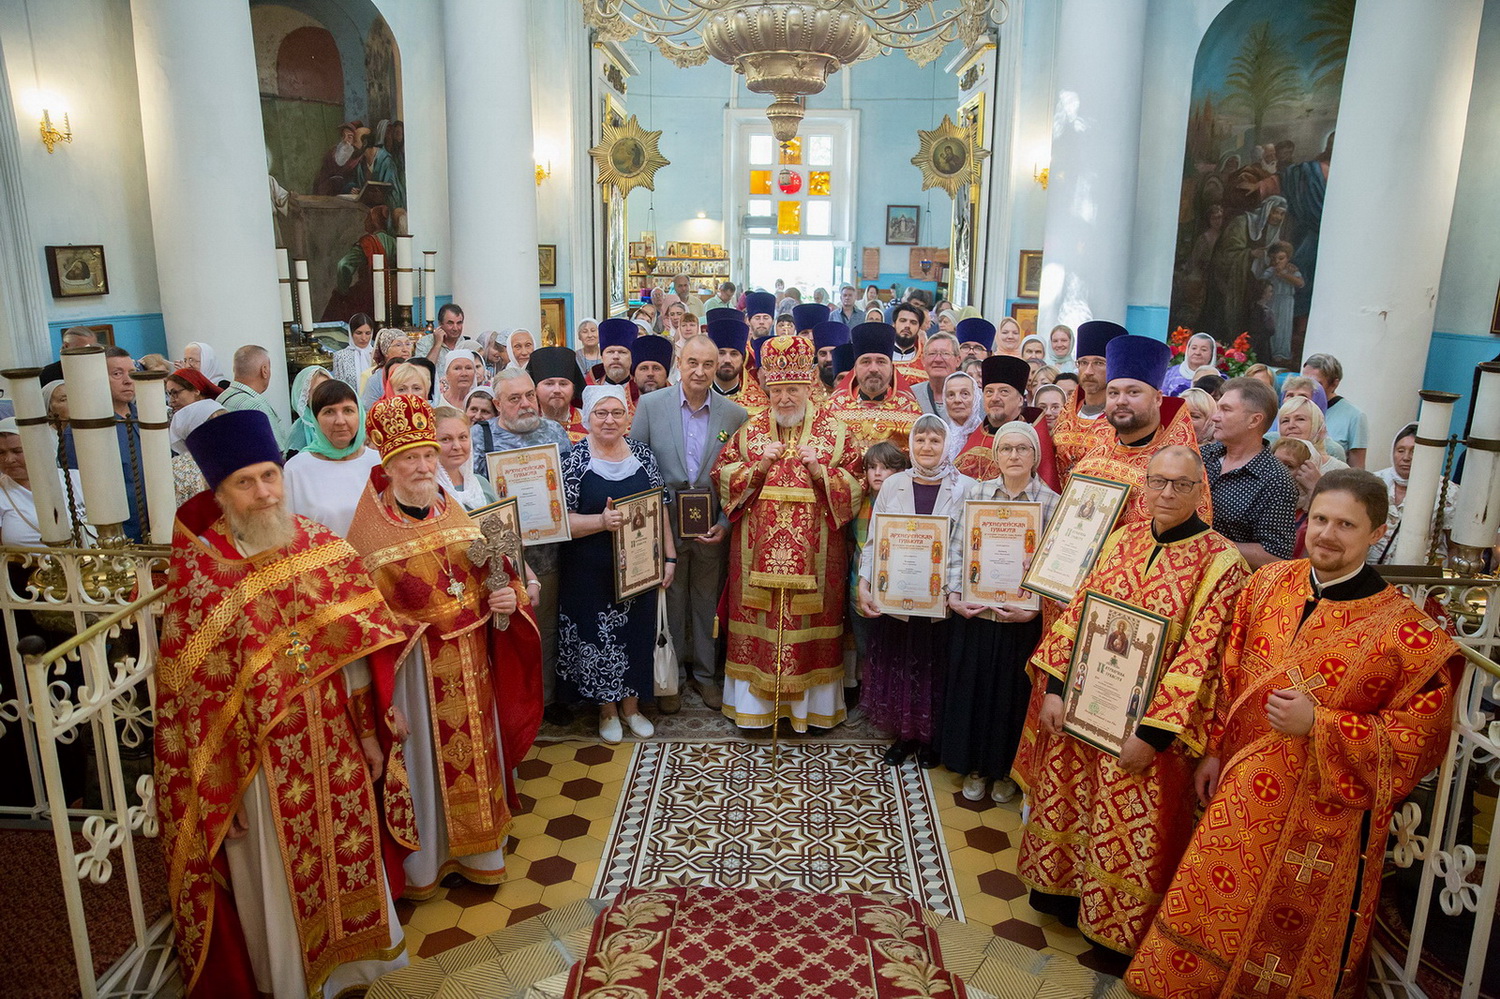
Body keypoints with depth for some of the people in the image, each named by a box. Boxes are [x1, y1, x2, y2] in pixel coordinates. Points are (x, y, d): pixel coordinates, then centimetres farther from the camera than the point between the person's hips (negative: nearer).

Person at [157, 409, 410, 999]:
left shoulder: (325, 548, -4)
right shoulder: (198, 570, -14)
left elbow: (353, 648, 3)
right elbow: (191, 690, -10)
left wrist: (367, 734, 6)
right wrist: (219, 786, -9)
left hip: (332, 745, 4)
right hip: (258, 760, -3)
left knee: (347, 853, 19)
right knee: (276, 878, 14)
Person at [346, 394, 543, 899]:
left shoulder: (456, 516, 5)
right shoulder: (373, 532, -11)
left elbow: (491, 577, 13)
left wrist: (511, 596, -10)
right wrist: (384, 696, -19)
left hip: (472, 659, 5)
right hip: (415, 664, -5)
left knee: (476, 751, 16)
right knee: (426, 759, 9)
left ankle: (477, 850, 36)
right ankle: (423, 861, 31)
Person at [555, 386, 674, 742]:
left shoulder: (642, 454, 3)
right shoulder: (574, 458, -7)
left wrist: (669, 556, 4)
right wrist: (602, 521, -26)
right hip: (590, 574, -3)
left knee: (637, 635, 11)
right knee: (598, 637, 7)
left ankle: (631, 706, 32)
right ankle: (607, 710, 28)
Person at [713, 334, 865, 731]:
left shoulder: (833, 428, 2)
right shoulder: (751, 429, 7)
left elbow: (855, 483, 1)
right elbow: (723, 477, 6)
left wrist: (820, 471, -15)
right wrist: (758, 466, -10)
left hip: (815, 549, -1)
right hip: (758, 549, 1)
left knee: (811, 622, 5)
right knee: (759, 623, 5)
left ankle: (812, 703, 21)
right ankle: (756, 702, 19)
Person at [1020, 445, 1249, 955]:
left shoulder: (1221, 562, -13)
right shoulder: (1122, 538, 2)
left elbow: (1202, 656, -17)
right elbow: (1076, 612, 4)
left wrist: (1153, 732, -18)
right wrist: (1055, 688, -2)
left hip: (1146, 725, -5)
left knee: (1131, 829, 10)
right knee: (1066, 799, 18)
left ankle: (1115, 923, 34)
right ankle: (1063, 889, 42)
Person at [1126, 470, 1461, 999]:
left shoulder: (1406, 632, -15)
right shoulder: (1269, 583, -2)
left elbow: (1421, 737, -12)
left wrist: (1318, 725, -23)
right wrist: (1215, 751, 6)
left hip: (1321, 811, -4)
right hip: (1242, 790, 4)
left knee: (1290, 929, 14)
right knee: (1213, 908, 17)